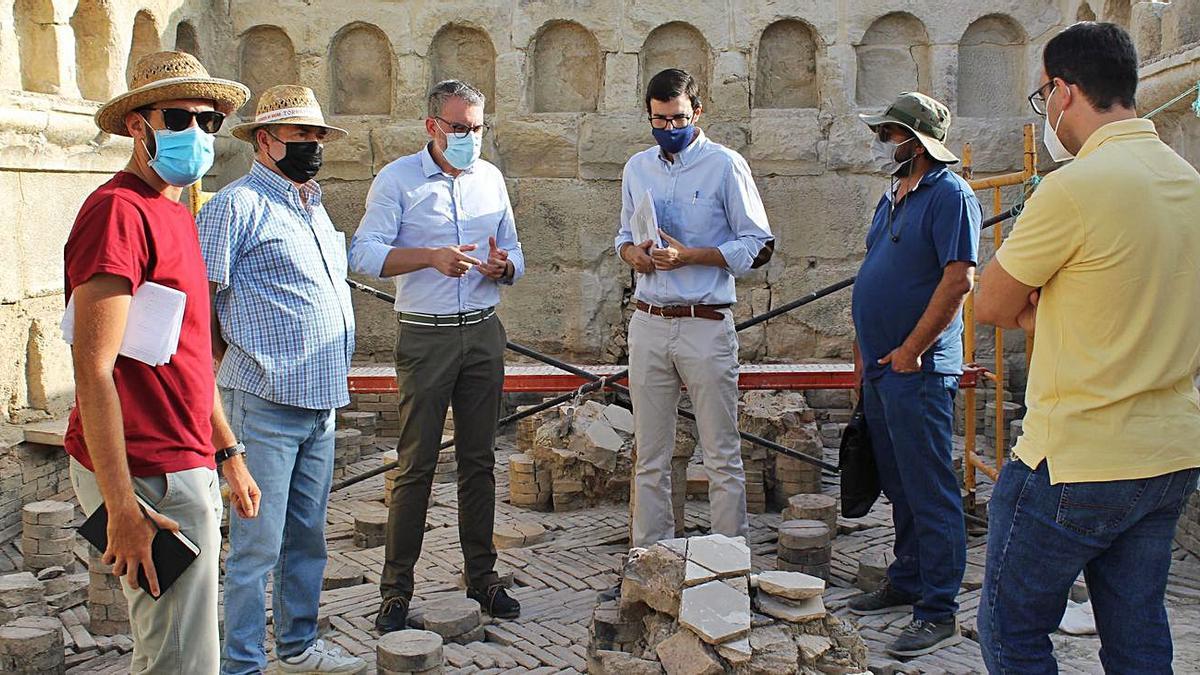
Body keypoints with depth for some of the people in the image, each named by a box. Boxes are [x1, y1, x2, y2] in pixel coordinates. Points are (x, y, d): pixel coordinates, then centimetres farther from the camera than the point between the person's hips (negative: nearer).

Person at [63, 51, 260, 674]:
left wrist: (228, 454, 20)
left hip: (184, 466, 10)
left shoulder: (175, 214, 16)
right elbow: (93, 370, -21)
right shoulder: (119, 210, -15)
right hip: (148, 478, -10)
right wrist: (122, 509, -23)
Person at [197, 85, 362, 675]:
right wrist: (240, 372, -7)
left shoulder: (314, 206, 18)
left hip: (321, 404, 8)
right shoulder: (237, 205, -8)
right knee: (257, 545, -2)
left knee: (306, 536, 17)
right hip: (266, 405, -8)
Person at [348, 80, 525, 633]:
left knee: (479, 461, 9)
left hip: (484, 333, 4)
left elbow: (515, 255, 17)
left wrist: (503, 265, -6)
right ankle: (396, 590, 7)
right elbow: (365, 253, -10)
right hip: (425, 337, -4)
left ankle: (482, 577, 19)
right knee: (416, 465, -3)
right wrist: (430, 257, -22)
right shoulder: (398, 178, -1)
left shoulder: (491, 178, 14)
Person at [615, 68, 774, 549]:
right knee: (650, 456, 10)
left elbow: (758, 247, -5)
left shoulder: (725, 165, -3)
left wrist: (688, 256, -15)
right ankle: (649, 557, 20)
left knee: (722, 457, 3)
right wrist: (633, 253, -1)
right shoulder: (637, 168, 13)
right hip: (648, 325, 5)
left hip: (706, 326, -4)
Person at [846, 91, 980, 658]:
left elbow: (959, 278, -20)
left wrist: (911, 350, -18)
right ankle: (905, 583, 30)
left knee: (930, 493, -5)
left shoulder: (949, 194, -11)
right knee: (899, 487, 18)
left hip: (918, 371, -9)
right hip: (881, 370, 10)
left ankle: (939, 612, 1)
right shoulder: (893, 197, 17)